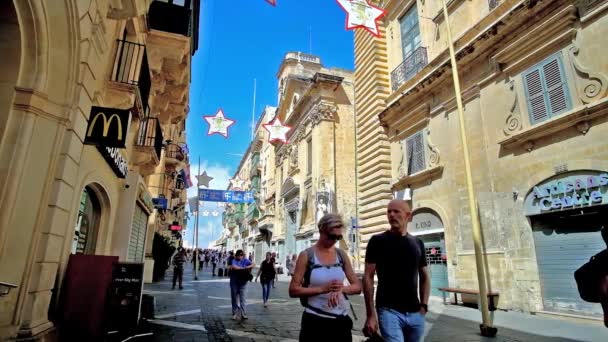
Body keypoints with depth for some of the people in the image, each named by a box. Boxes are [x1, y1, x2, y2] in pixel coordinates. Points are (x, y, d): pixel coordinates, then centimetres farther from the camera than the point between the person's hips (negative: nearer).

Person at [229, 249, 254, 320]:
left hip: (243, 282, 1)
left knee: (242, 297, -2)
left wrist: (248, 267, -23)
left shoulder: (245, 260, 4)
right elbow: (233, 267, -24)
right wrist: (242, 268, -15)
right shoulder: (234, 260, -5)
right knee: (234, 297, 7)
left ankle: (243, 313, 2)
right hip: (234, 282, -1)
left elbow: (253, 264, -4)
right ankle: (235, 313, 19)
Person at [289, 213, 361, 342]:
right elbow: (293, 290, -11)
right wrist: (323, 289, -23)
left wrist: (340, 289, -17)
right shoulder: (306, 255, -8)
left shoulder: (342, 255, 2)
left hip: (341, 320, 4)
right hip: (315, 321, -3)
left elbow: (357, 287, 4)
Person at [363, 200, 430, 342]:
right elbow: (368, 277, -6)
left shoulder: (417, 243, 7)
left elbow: (424, 277, 14)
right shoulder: (378, 241, -5)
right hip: (389, 311, -4)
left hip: (415, 313, 4)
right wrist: (371, 315, -11)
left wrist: (424, 305, 3)